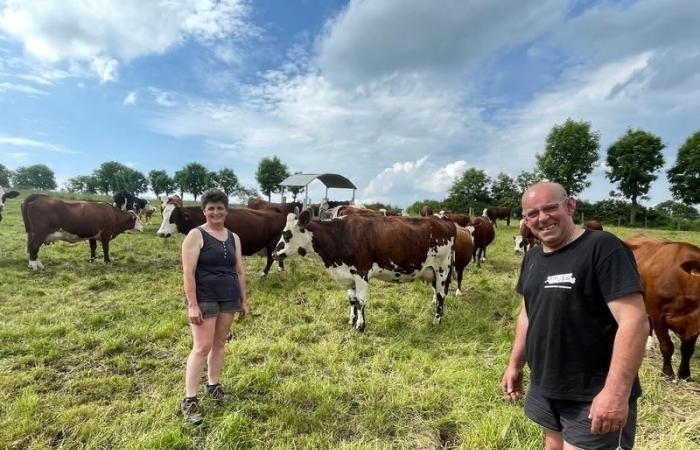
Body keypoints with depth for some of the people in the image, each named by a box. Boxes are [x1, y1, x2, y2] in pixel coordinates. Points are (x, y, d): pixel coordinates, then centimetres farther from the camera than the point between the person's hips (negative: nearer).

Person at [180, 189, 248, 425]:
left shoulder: (233, 238, 8)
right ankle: (189, 400, 7)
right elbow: (188, 272, -13)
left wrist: (244, 300, 11)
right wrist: (192, 304, -18)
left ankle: (213, 385, 31)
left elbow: (240, 271, 12)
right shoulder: (196, 235, -8)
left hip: (229, 298, 5)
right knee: (202, 347, -5)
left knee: (219, 343, 14)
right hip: (204, 299, -5)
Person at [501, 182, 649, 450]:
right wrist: (515, 364, 13)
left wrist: (616, 391, -26)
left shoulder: (603, 248, -18)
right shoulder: (532, 258, 6)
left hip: (593, 396, -7)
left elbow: (634, 321, -23)